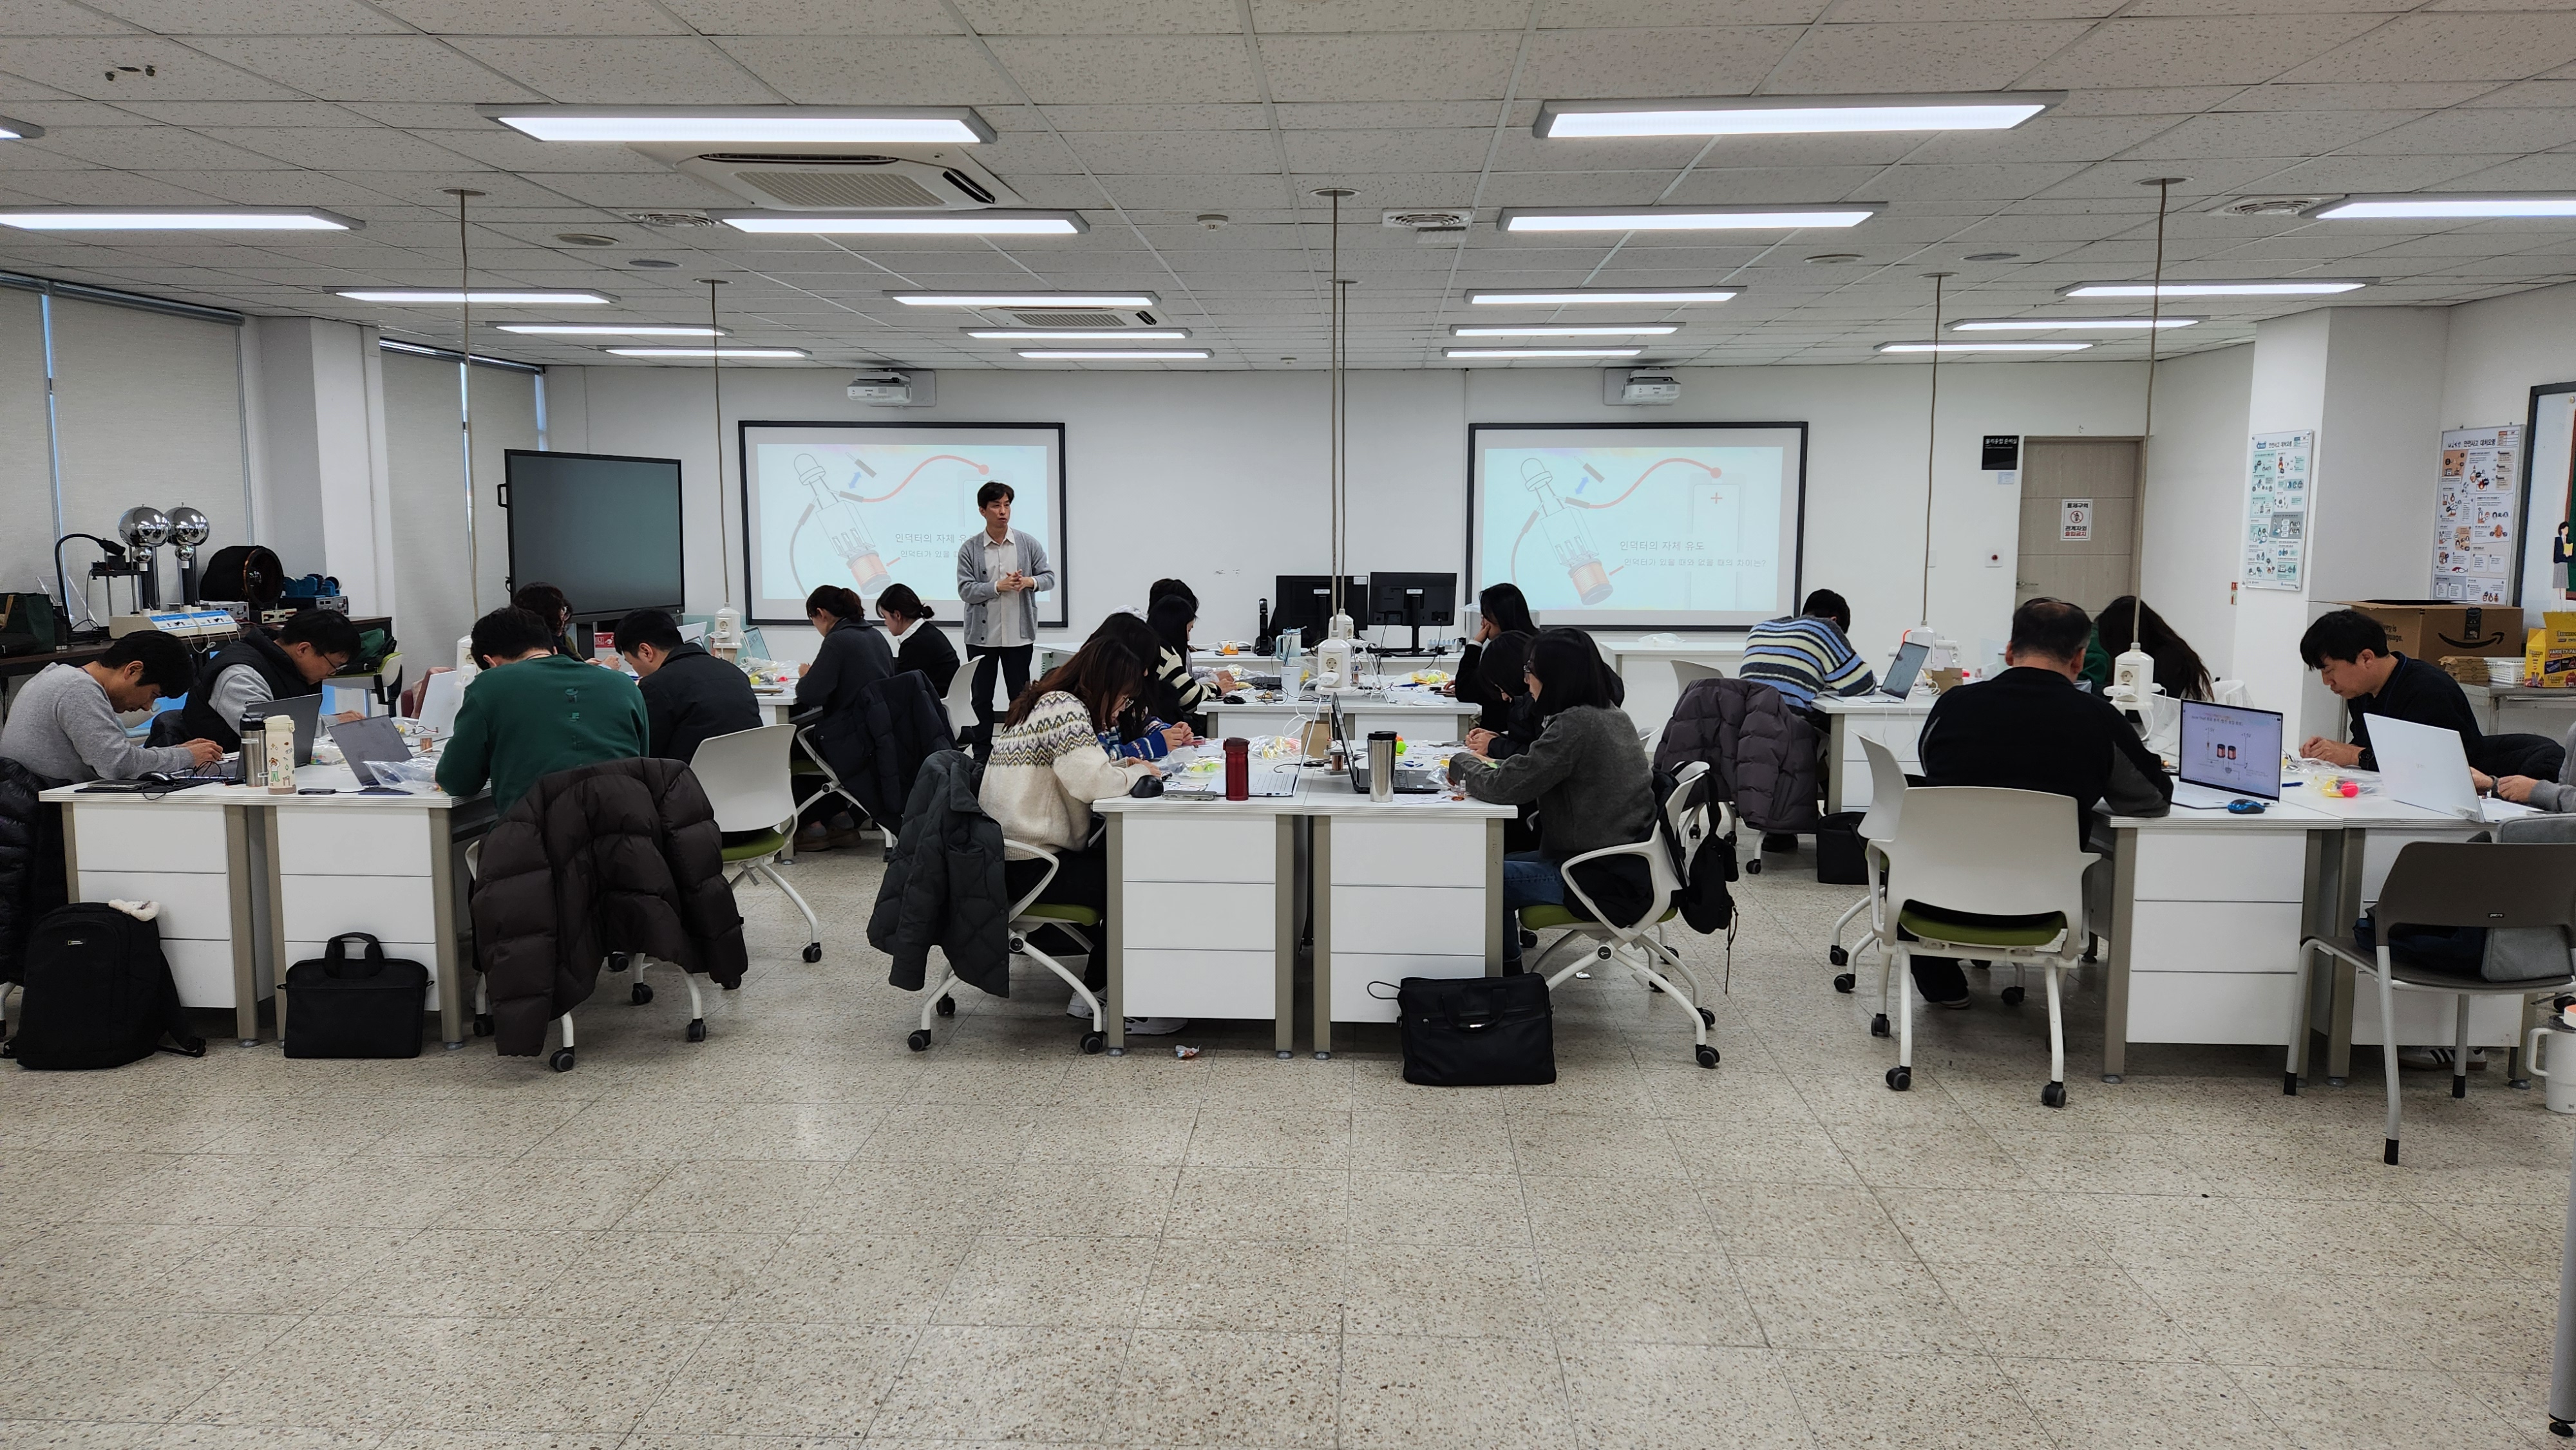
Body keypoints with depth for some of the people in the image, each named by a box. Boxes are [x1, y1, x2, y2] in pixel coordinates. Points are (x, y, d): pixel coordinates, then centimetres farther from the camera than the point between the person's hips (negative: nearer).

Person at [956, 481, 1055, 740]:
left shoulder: (1028, 544, 4)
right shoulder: (969, 549, -1)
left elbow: (1049, 577, 6)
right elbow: (965, 589, -8)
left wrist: (1029, 582, -15)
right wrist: (999, 586, -19)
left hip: (1019, 634, 1)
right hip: (982, 636, -1)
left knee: (1020, 697, 8)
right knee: (981, 698, 7)